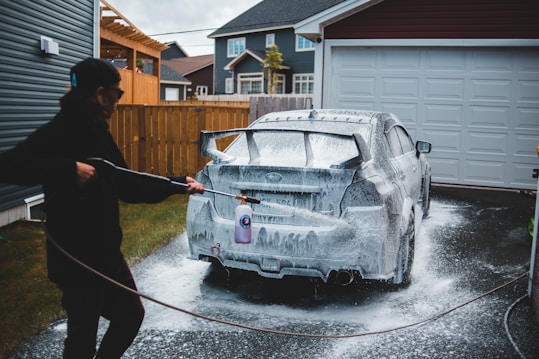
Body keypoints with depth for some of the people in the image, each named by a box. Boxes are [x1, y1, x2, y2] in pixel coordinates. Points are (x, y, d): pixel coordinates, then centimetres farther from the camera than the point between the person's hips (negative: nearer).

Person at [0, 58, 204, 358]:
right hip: (76, 258, -9)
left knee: (131, 314, 22)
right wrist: (69, 170, -36)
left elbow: (126, 186, 12)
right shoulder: (58, 133, -18)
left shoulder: (99, 132, 8)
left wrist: (177, 185, 8)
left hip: (106, 252, 9)